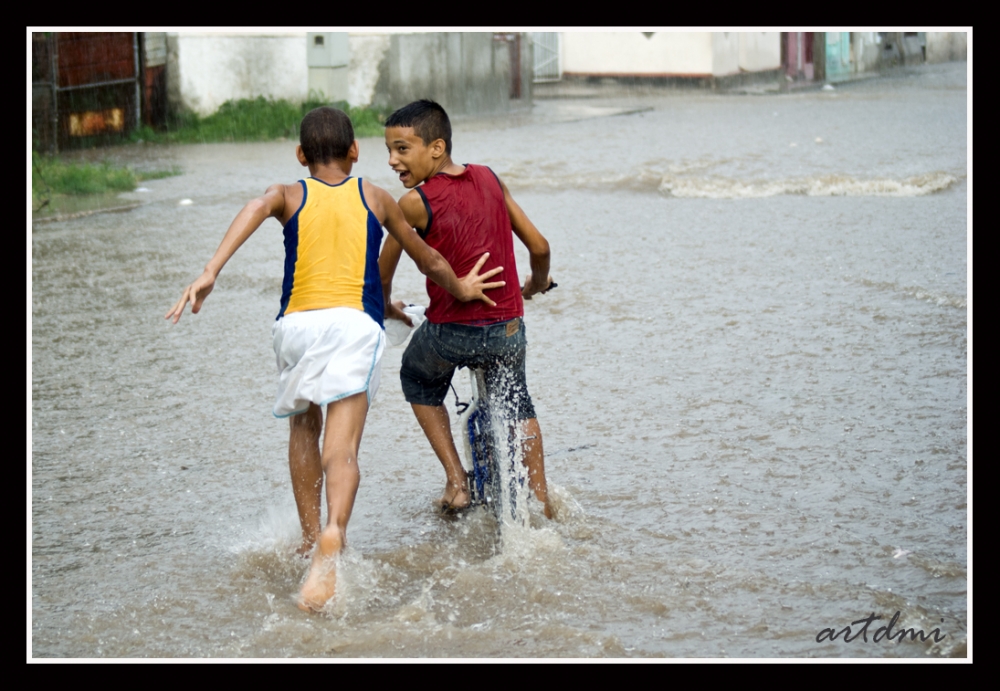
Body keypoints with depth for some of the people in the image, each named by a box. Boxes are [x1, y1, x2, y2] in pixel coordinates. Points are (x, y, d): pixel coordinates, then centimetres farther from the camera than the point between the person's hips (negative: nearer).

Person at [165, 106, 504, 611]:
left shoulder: (289, 195, 17)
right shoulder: (376, 199, 21)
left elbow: (257, 207, -9)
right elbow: (430, 262, 31)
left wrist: (210, 272, -20)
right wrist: (461, 289, 52)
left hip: (296, 324, 1)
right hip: (354, 323, -1)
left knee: (304, 425, 26)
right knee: (341, 449, -13)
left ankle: (310, 539, 25)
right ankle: (332, 532, -40)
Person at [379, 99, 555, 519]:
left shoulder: (415, 202, -10)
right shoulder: (489, 180, 4)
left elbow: (384, 269, 3)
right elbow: (539, 247, 8)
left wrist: (386, 307, 24)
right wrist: (536, 283, 29)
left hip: (451, 331, -4)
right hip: (508, 329, 4)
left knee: (418, 383, 28)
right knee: (517, 404, 31)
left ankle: (457, 482, 18)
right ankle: (542, 503, 31)